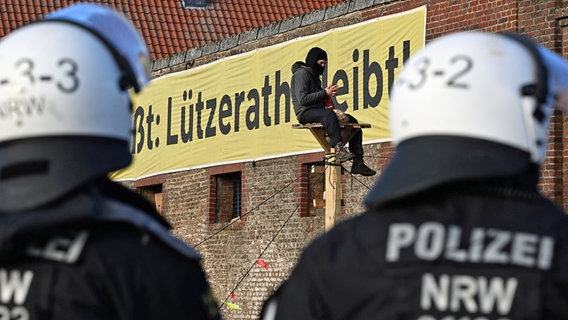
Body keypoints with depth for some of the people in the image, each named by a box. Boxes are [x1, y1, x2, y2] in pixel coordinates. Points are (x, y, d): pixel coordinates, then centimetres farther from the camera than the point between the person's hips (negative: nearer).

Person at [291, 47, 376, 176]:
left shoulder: (314, 75, 25)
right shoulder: (301, 74, -6)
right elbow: (302, 99, -18)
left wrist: (328, 93, 8)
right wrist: (324, 93, -15)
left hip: (317, 110, 10)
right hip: (305, 113, -10)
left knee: (352, 121, -1)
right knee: (328, 114, -40)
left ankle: (358, 163, -7)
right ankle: (339, 150, -54)